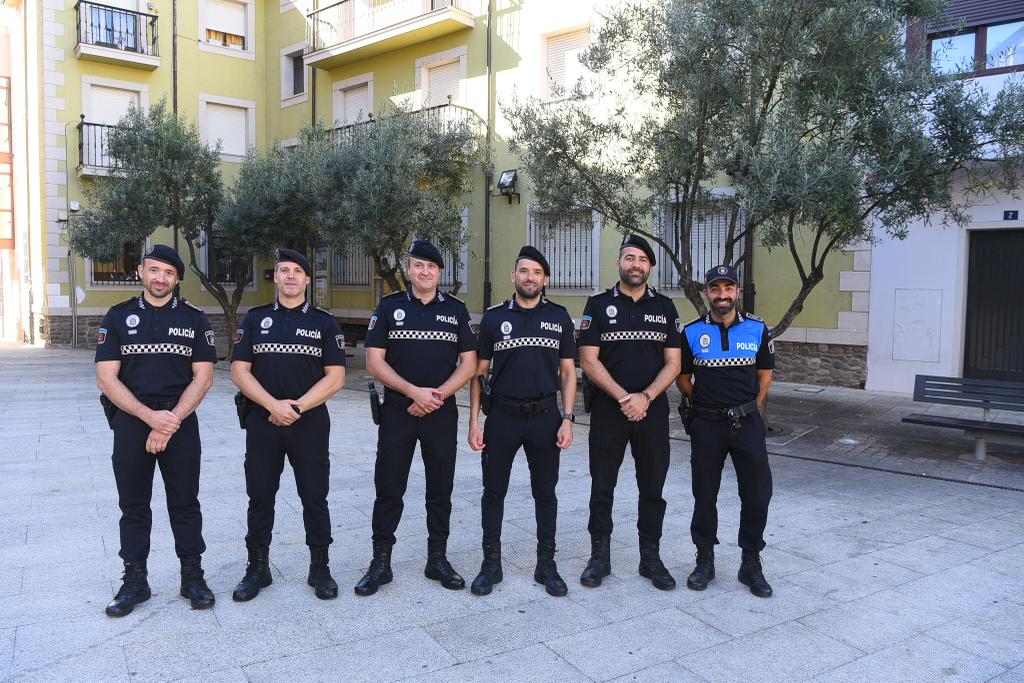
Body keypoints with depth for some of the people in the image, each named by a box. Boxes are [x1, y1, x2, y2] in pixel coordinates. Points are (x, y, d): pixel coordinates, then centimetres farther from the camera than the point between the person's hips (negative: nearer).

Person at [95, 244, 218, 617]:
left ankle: (192, 576, 18)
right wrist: (151, 417, -15)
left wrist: (171, 422, -14)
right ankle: (134, 581, 21)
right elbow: (106, 378, -3)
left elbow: (203, 377, -2)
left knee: (185, 503, 6)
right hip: (131, 422, 1)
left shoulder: (194, 319, 3)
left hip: (181, 423, 0)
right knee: (133, 505, 9)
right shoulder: (119, 317, 3)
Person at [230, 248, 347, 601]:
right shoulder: (255, 318, 7)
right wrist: (274, 405, -12)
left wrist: (298, 407, -13)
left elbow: (335, 377, -3)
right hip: (262, 422, 2)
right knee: (260, 497, 9)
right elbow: (239, 371, 1)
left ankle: (320, 569, 18)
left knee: (314, 498, 5)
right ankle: (257, 569, 24)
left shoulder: (324, 322, 3)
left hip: (310, 423, -1)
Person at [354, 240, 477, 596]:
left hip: (442, 413, 1)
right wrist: (414, 392, -14)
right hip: (397, 411, -1)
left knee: (440, 490, 9)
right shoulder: (389, 307, 3)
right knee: (388, 489, 3)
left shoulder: (456, 309, 6)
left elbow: (469, 363, 3)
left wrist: (438, 394, -12)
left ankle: (437, 559, 22)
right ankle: (380, 563, 16)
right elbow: (374, 361, -3)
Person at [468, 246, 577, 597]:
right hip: (502, 416, 0)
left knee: (545, 492, 10)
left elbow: (568, 371, 5)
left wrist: (567, 419, -4)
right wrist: (474, 421, -2)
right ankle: (491, 564, 22)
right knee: (494, 491, 7)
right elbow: (479, 371, 4)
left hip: (545, 416, 0)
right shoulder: (494, 317, 2)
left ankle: (546, 564, 23)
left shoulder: (559, 317, 4)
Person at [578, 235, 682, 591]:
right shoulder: (598, 304, 1)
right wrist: (624, 397, -14)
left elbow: (673, 363, 2)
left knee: (652, 488, 9)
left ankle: (651, 558, 22)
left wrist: (645, 397, -13)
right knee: (602, 486, 6)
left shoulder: (665, 307, 6)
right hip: (608, 410, -1)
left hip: (653, 411, 2)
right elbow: (588, 360, -6)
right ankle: (599, 557, 19)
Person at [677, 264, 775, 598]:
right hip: (707, 425, 0)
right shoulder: (691, 332, -2)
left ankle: (751, 564, 19)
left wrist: (751, 407, 7)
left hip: (747, 423, 1)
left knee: (757, 494, 2)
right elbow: (683, 378, 8)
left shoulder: (758, 329, 1)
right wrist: (704, 405, 6)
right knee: (704, 495, 8)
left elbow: (765, 373, 11)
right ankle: (705, 560, 25)